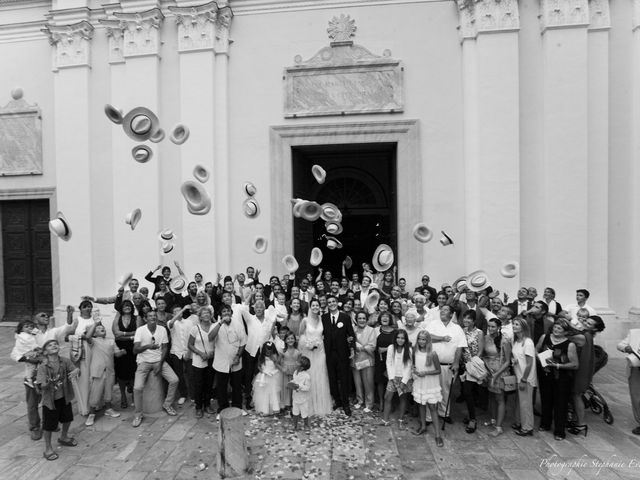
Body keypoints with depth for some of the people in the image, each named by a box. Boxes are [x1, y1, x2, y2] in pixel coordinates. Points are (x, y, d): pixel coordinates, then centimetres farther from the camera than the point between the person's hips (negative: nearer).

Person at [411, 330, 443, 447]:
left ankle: (438, 435, 5)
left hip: (431, 385, -5)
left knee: (433, 408, -1)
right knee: (421, 405, 17)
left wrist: (425, 373, -22)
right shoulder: (415, 352, -4)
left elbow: (438, 370, -12)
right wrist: (414, 370, -8)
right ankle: (423, 426, 36)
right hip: (419, 384, 5)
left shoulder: (432, 354, -18)